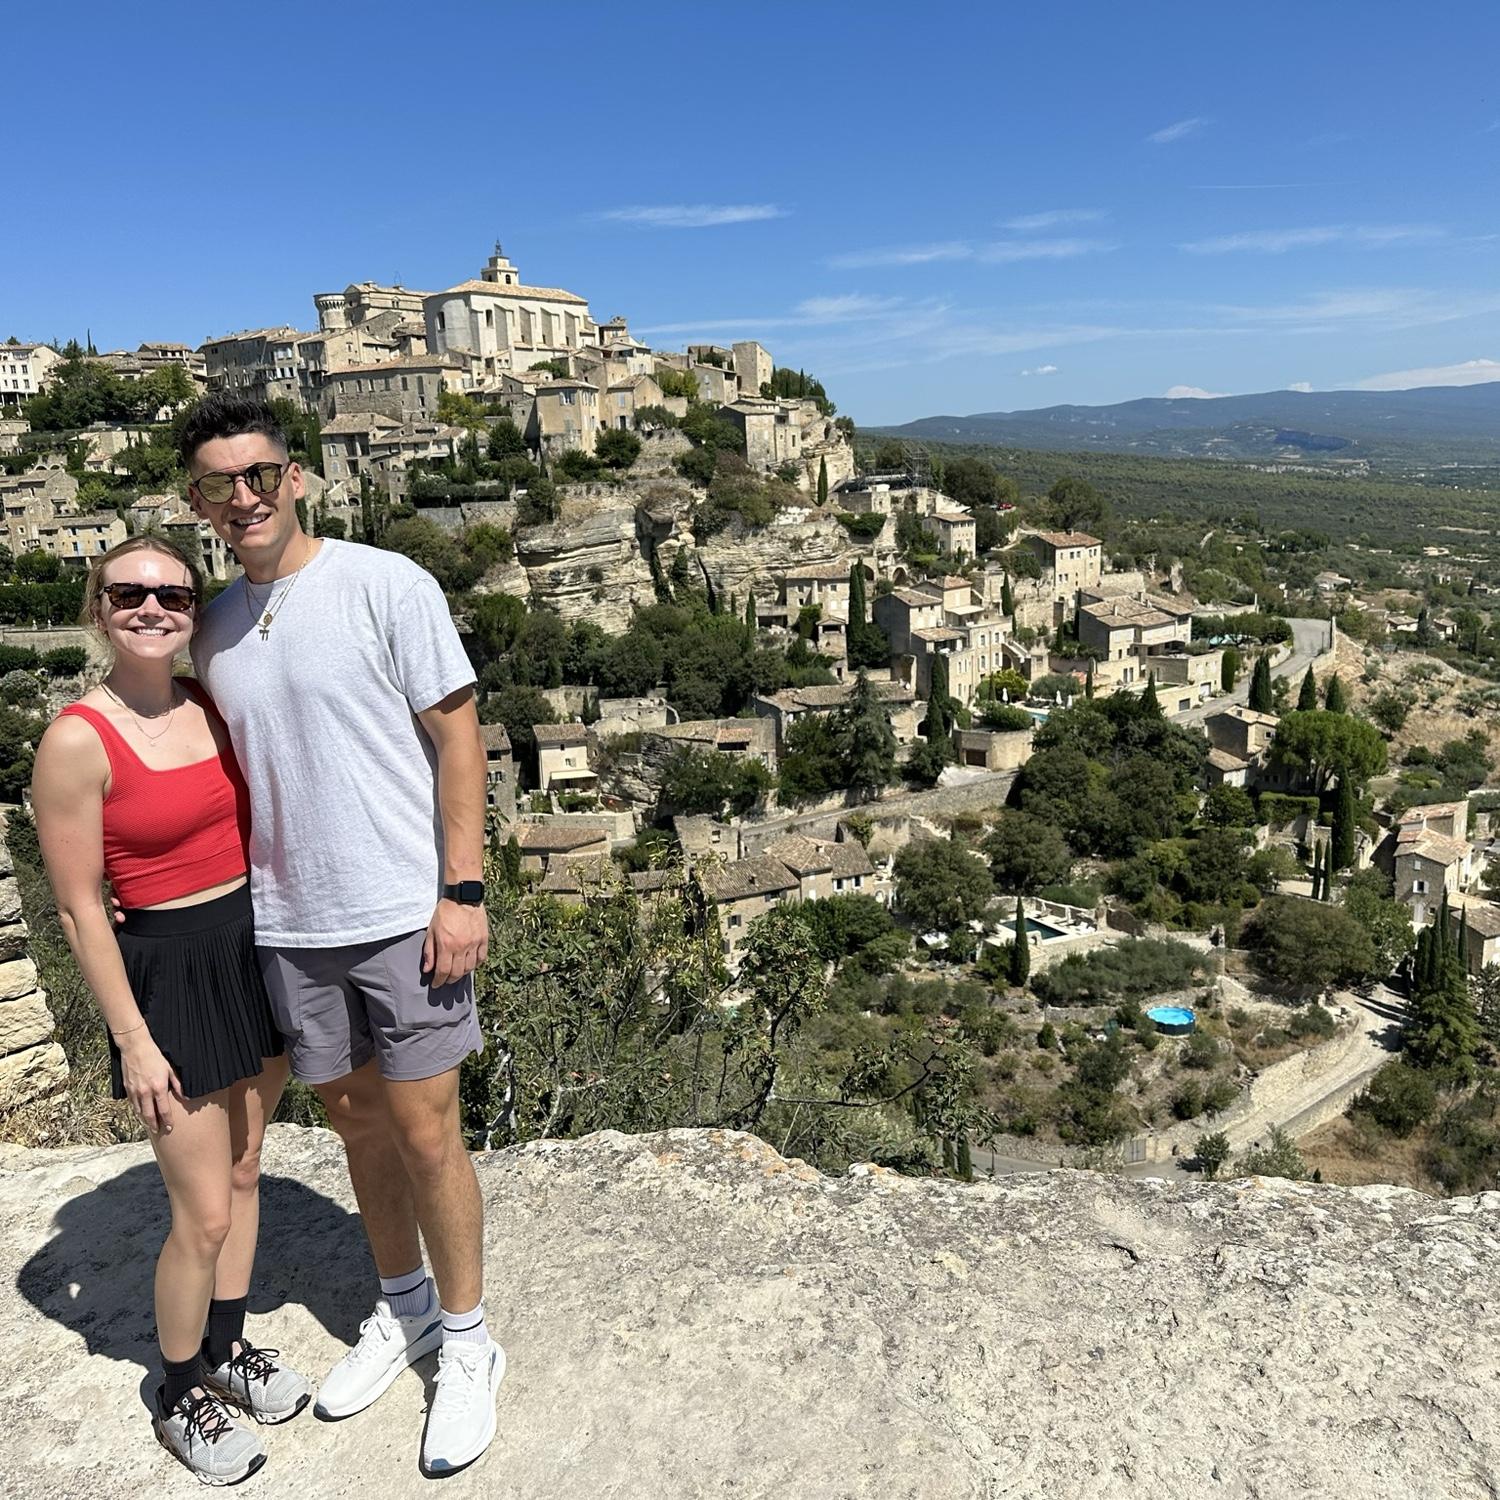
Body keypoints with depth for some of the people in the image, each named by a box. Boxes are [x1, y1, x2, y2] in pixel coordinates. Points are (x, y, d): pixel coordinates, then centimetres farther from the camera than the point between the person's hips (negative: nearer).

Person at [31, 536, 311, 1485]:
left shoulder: (213, 704, 2)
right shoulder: (78, 741, -16)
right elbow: (80, 909, -13)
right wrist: (133, 1040, -11)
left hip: (257, 951, 6)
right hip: (170, 971, -6)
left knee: (244, 1174, 20)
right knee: (204, 1215, 5)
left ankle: (229, 1347, 42)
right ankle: (181, 1397, 31)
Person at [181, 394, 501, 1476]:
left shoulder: (384, 584, -9)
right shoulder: (215, 627, 9)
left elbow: (457, 734, -10)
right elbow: (232, 776, 16)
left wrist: (463, 890, -14)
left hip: (404, 910, -5)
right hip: (289, 924, 5)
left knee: (425, 1132, 2)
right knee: (356, 1117, 17)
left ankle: (468, 1343, 24)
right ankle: (403, 1308, 39)